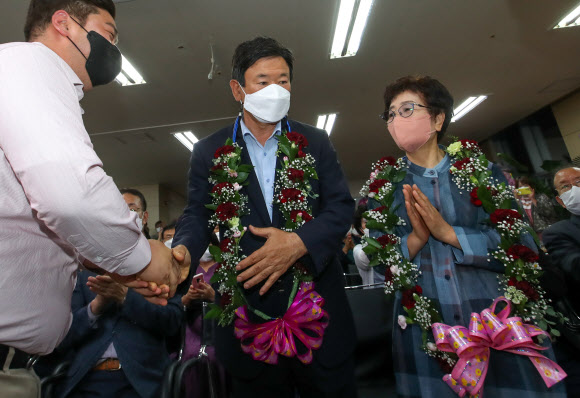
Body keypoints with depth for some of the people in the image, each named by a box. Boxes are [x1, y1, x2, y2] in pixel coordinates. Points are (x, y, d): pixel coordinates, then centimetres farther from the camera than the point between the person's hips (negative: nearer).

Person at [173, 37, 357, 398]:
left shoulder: (315, 142, 4)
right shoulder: (209, 151, 4)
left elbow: (341, 207, -2)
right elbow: (197, 217, -1)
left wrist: (298, 242, -20)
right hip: (246, 310, 0)